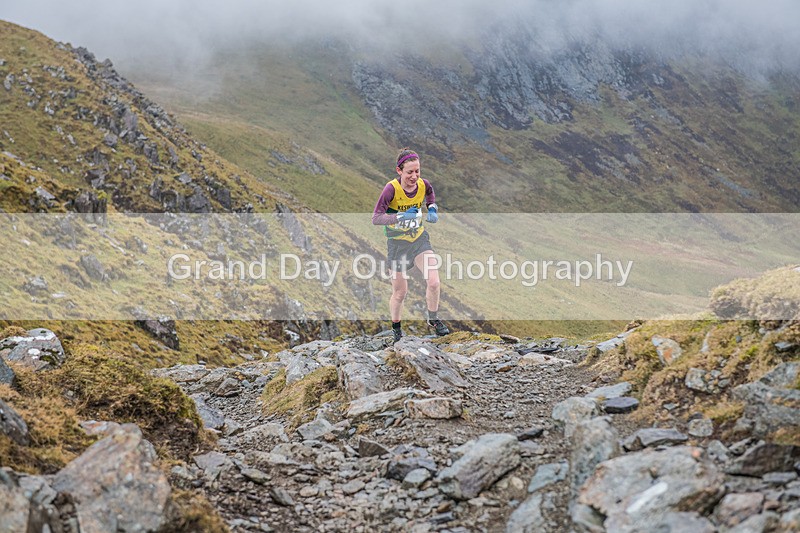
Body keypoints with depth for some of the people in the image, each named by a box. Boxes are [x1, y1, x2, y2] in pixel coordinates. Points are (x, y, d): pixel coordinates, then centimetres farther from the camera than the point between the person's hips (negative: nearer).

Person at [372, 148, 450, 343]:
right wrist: (401, 217, -40)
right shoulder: (391, 189, -24)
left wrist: (432, 209, -2)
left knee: (433, 281, -13)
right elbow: (376, 218, -28)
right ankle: (396, 327, 33)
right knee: (400, 292, 6)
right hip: (398, 243, -3)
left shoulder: (423, 185, -11)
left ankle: (433, 319, 13)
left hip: (419, 238, 3)